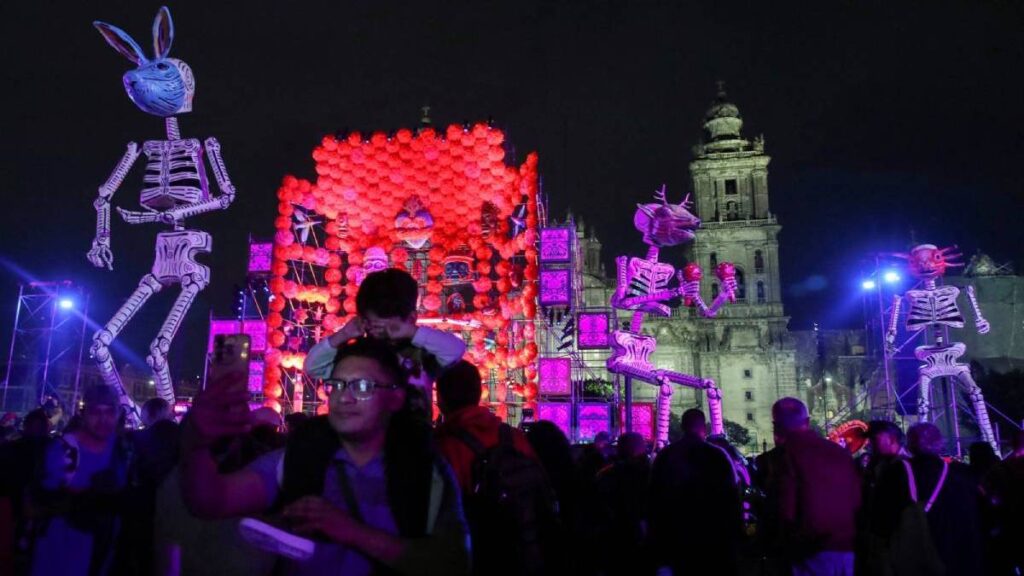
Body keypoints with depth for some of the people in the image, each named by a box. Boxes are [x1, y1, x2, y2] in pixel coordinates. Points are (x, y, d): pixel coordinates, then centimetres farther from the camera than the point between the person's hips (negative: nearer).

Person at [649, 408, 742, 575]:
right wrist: (737, 530, -2)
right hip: (714, 535, -3)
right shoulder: (716, 455, -11)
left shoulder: (664, 456, 2)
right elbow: (731, 496, -12)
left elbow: (654, 498, 7)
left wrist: (658, 535, 14)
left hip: (677, 536, 4)